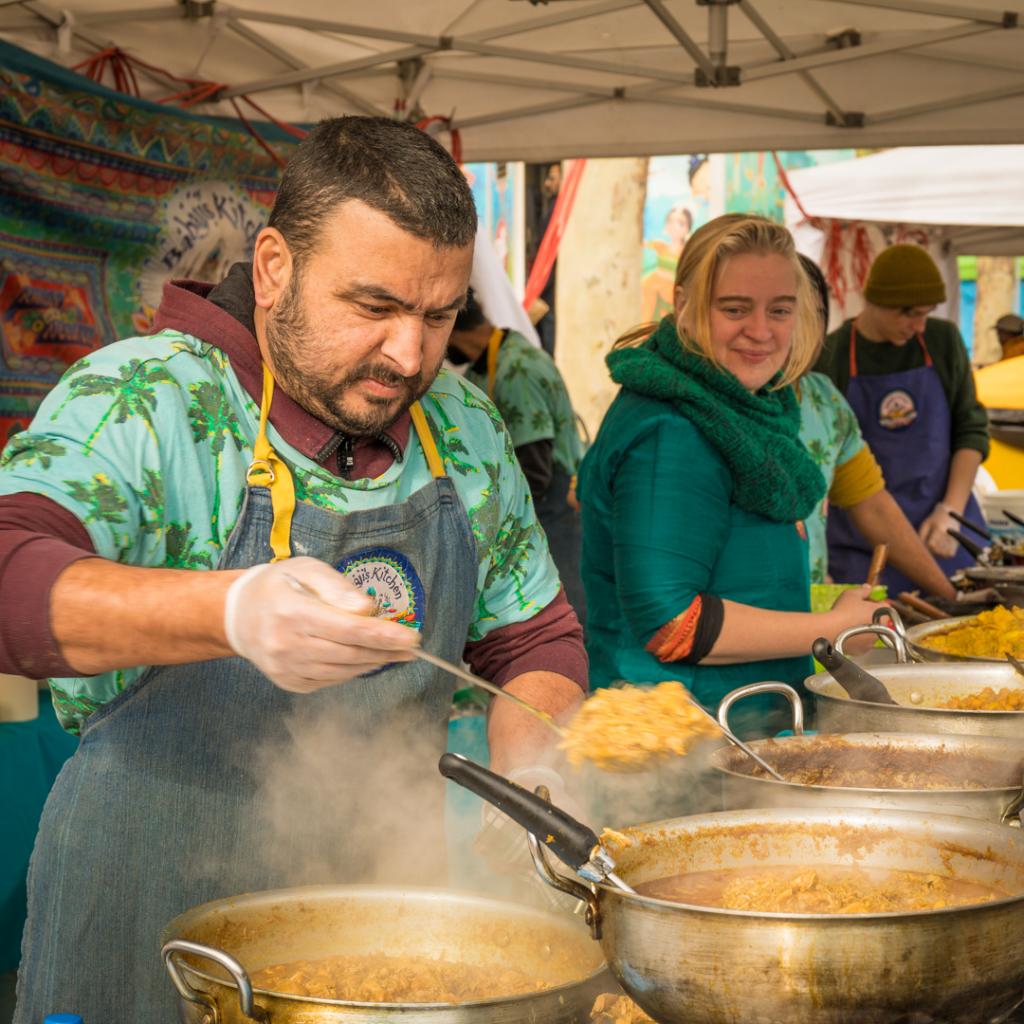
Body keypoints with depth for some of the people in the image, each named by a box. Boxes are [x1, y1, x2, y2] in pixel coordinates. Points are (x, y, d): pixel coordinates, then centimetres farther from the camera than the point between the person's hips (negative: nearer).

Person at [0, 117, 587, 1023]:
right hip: (153, 917, -5)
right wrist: (230, 610, -46)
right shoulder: (142, 398, -15)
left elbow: (534, 636, 13)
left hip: (389, 900, 5)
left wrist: (528, 792, -6)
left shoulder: (464, 425, 3)